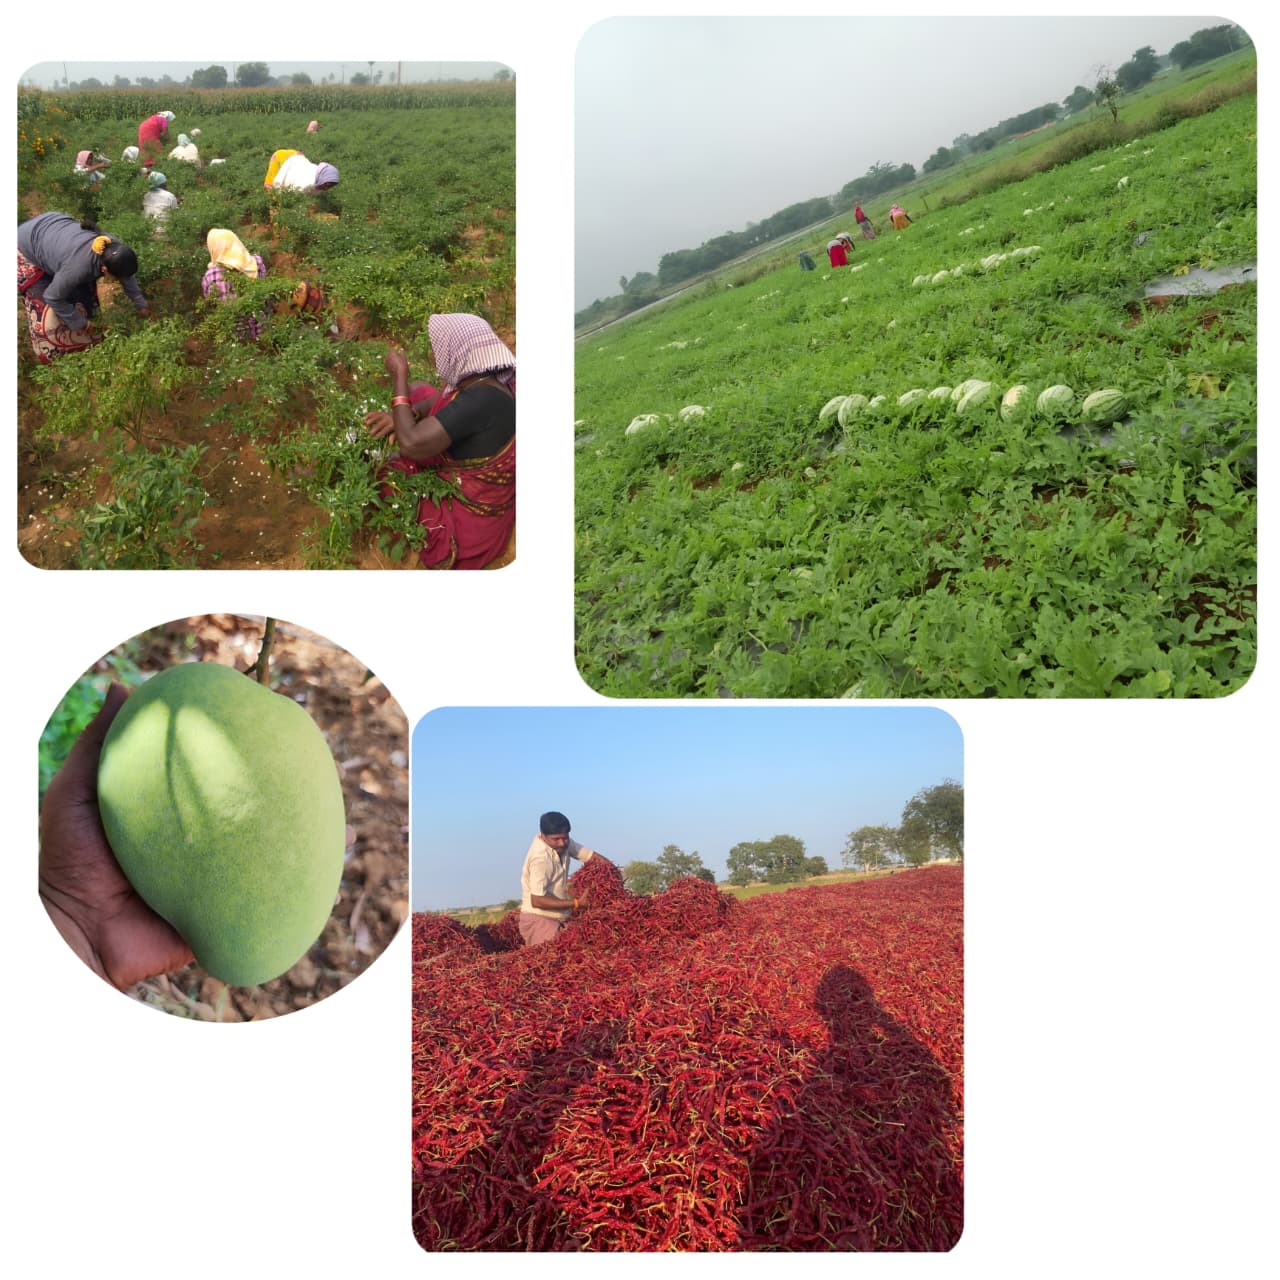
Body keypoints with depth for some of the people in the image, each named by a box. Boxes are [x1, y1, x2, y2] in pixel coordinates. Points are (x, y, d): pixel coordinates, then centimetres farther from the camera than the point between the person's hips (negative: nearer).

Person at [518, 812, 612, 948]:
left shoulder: (563, 842, 1)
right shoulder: (540, 858, -22)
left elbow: (592, 856, 6)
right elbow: (537, 901, -24)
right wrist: (576, 904, -23)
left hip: (561, 919, 8)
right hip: (539, 920, -7)